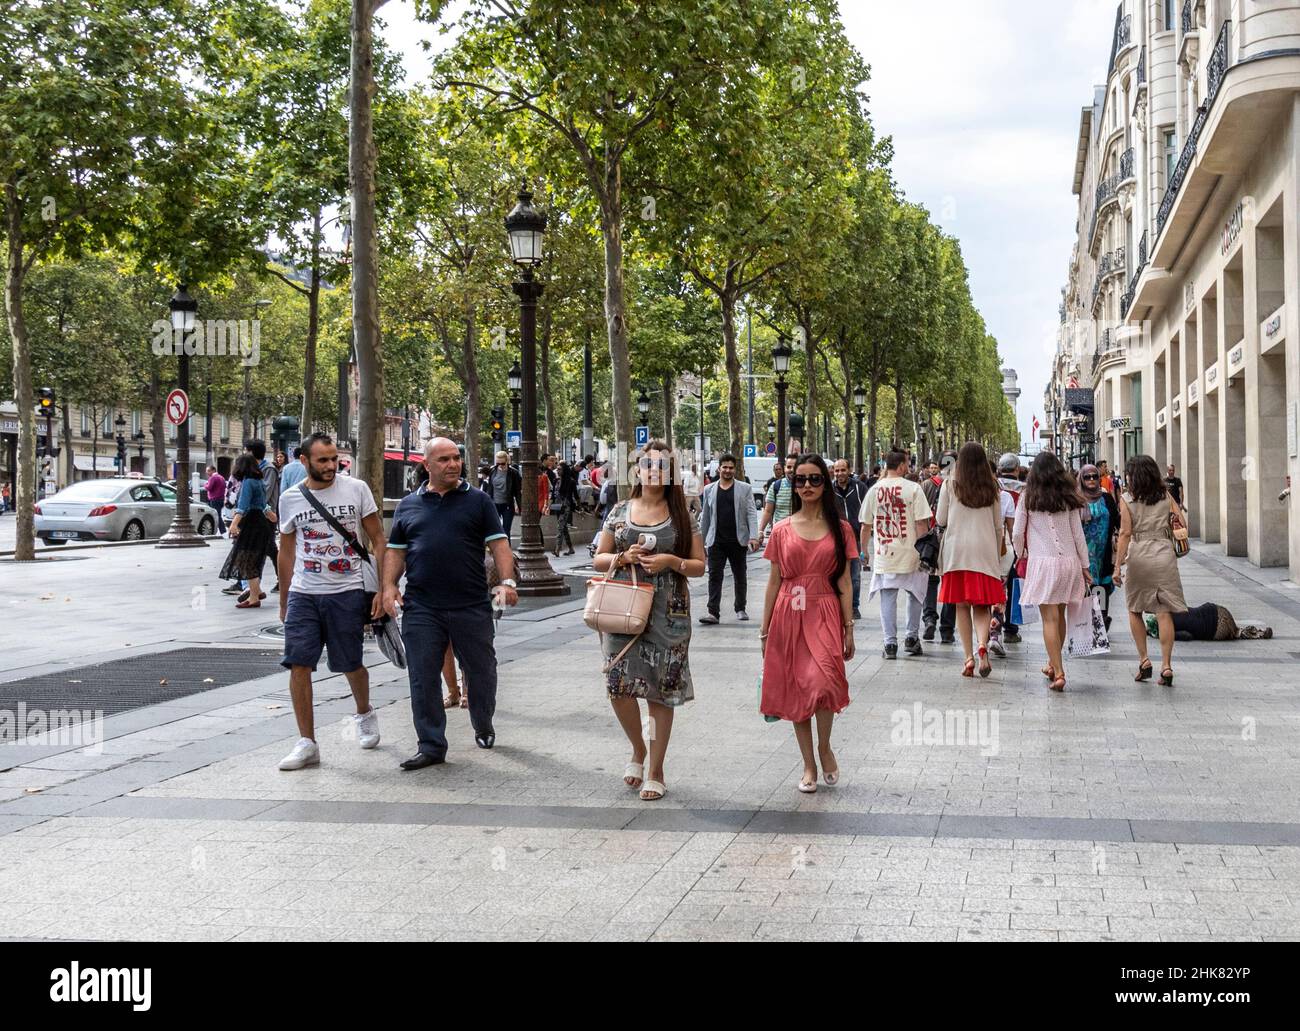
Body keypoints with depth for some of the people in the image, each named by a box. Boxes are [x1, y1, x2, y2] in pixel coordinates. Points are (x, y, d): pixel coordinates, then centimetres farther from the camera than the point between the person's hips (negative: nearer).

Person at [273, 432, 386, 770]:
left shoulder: (357, 489, -3)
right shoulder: (290, 498, 4)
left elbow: (377, 540, 1)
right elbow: (286, 552, 14)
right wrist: (284, 601, 16)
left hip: (347, 592, -2)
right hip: (303, 594, 2)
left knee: (351, 665, 7)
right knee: (298, 664, -6)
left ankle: (364, 714, 38)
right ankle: (307, 743, 2)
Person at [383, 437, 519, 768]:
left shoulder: (478, 501, 7)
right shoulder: (408, 505, 13)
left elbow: (498, 543, 2)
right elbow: (395, 550, 15)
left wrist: (507, 581, -11)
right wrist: (389, 586, 1)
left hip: (472, 607, -1)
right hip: (421, 609, 1)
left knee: (481, 672, 9)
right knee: (423, 679, -1)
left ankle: (484, 728, 33)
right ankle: (431, 746, 7)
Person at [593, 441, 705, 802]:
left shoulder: (681, 516, 4)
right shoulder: (620, 511, 8)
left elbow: (699, 566, 5)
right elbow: (598, 559, 11)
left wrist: (672, 562, -13)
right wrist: (623, 557, -9)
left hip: (667, 613, -1)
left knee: (660, 691, 1)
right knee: (619, 686, -8)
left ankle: (655, 770, 15)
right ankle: (639, 750, 21)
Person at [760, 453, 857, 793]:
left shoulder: (839, 529, 4)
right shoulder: (782, 530, 6)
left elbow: (844, 583, 4)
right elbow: (774, 583, 9)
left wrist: (848, 628, 0)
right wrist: (765, 631, 8)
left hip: (825, 616, -2)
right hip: (788, 617, 2)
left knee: (822, 683, -21)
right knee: (796, 692, 4)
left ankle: (825, 748, 4)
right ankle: (809, 765, 17)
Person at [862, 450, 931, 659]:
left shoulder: (874, 490, 3)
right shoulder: (913, 488, -6)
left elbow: (866, 526, 9)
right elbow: (921, 524, -10)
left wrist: (864, 549, 23)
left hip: (883, 554, 2)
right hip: (909, 552, -2)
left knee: (887, 598, 6)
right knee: (915, 594, 17)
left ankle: (890, 643, 2)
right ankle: (912, 637, 17)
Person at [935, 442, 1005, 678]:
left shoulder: (950, 485, -2)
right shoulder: (992, 489, 4)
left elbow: (941, 520, 4)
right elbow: (998, 527, 9)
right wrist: (997, 556, 18)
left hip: (956, 550, -1)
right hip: (985, 552, 1)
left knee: (962, 606, 5)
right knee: (982, 606, 5)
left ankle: (969, 657, 0)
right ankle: (982, 645, -21)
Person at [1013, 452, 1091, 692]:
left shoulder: (1028, 498, -1)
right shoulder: (1069, 499, 5)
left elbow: (1017, 534, 0)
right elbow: (1078, 534, 6)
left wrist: (1021, 555, 18)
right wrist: (1085, 566, 13)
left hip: (1042, 562, -3)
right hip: (1069, 561, 3)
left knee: (1050, 618, -5)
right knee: (1060, 615, 16)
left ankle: (1058, 672, -13)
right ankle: (1053, 663, 31)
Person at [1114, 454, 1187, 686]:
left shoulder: (1127, 499, -3)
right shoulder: (1165, 495, 5)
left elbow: (1125, 533, -7)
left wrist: (1117, 565, -6)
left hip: (1138, 555, -2)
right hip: (1164, 553, 2)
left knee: (1134, 610, 15)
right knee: (1164, 613, 0)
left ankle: (1144, 660, 10)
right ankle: (1166, 665, -4)